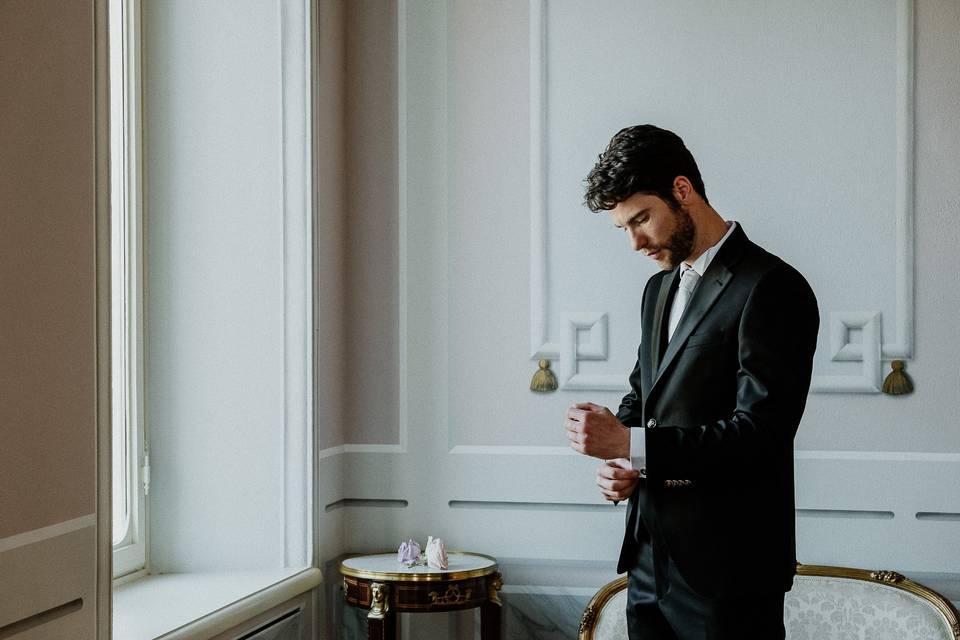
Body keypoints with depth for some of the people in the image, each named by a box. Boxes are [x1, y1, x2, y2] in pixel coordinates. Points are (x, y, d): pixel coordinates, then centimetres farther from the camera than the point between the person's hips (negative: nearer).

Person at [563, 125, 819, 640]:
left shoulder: (772, 288, -12)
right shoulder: (659, 288, 15)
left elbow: (759, 432, -20)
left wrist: (630, 444, -23)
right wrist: (618, 463, 3)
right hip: (651, 559, 8)